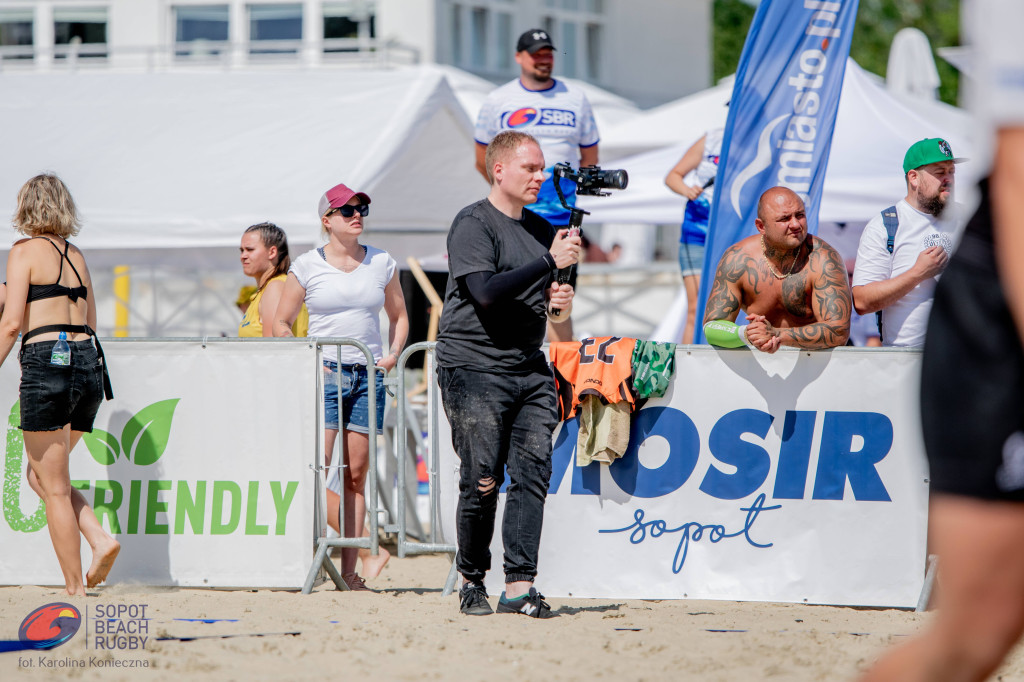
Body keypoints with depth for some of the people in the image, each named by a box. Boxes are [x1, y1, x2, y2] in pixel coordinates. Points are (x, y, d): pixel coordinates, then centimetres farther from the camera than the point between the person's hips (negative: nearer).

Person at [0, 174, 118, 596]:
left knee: (53, 486, 0)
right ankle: (101, 539, -1)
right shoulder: (76, 256, 17)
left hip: (47, 360, -7)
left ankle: (76, 589, 0)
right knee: (40, 475, 19)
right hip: (89, 361, 7)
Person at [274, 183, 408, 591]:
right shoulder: (307, 266, 2)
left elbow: (399, 316, 20)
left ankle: (349, 571, 2)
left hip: (368, 375, 2)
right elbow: (281, 324, 7)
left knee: (356, 474, 1)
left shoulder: (382, 263, 9)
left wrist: (393, 355, 4)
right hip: (324, 374, -2)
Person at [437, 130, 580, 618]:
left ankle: (519, 586, -7)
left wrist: (561, 304, 4)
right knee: (483, 481, -6)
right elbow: (485, 291, -21)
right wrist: (550, 263, -20)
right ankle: (472, 582, 10)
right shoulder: (473, 224, -6)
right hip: (473, 369, -6)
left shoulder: (541, 229, 17)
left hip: (529, 368, 6)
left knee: (533, 473, -6)